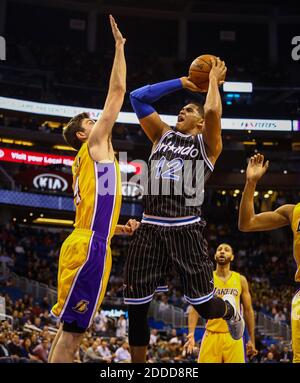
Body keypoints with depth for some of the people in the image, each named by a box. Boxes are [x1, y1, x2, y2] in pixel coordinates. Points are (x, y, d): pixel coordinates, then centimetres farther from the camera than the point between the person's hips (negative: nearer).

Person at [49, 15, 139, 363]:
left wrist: (120, 229, 16)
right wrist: (119, 46, 6)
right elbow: (117, 92, 0)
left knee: (70, 329, 8)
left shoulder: (84, 162, 27)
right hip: (88, 247, -10)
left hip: (86, 244, 10)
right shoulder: (94, 144, 3)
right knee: (71, 329, -12)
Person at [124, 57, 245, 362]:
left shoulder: (207, 143, 7)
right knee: (136, 307, 0)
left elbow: (213, 111, -14)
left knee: (204, 305, -2)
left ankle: (230, 311, 35)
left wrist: (214, 80, 3)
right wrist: (182, 82, 19)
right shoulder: (162, 136, 19)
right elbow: (137, 97, 16)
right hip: (150, 228, 4)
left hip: (185, 230, -4)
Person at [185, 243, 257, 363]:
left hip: (233, 336, 1)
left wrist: (252, 340, 8)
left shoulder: (240, 280, 7)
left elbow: (248, 310, 10)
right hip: (211, 335, -1)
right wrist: (191, 334, -16)